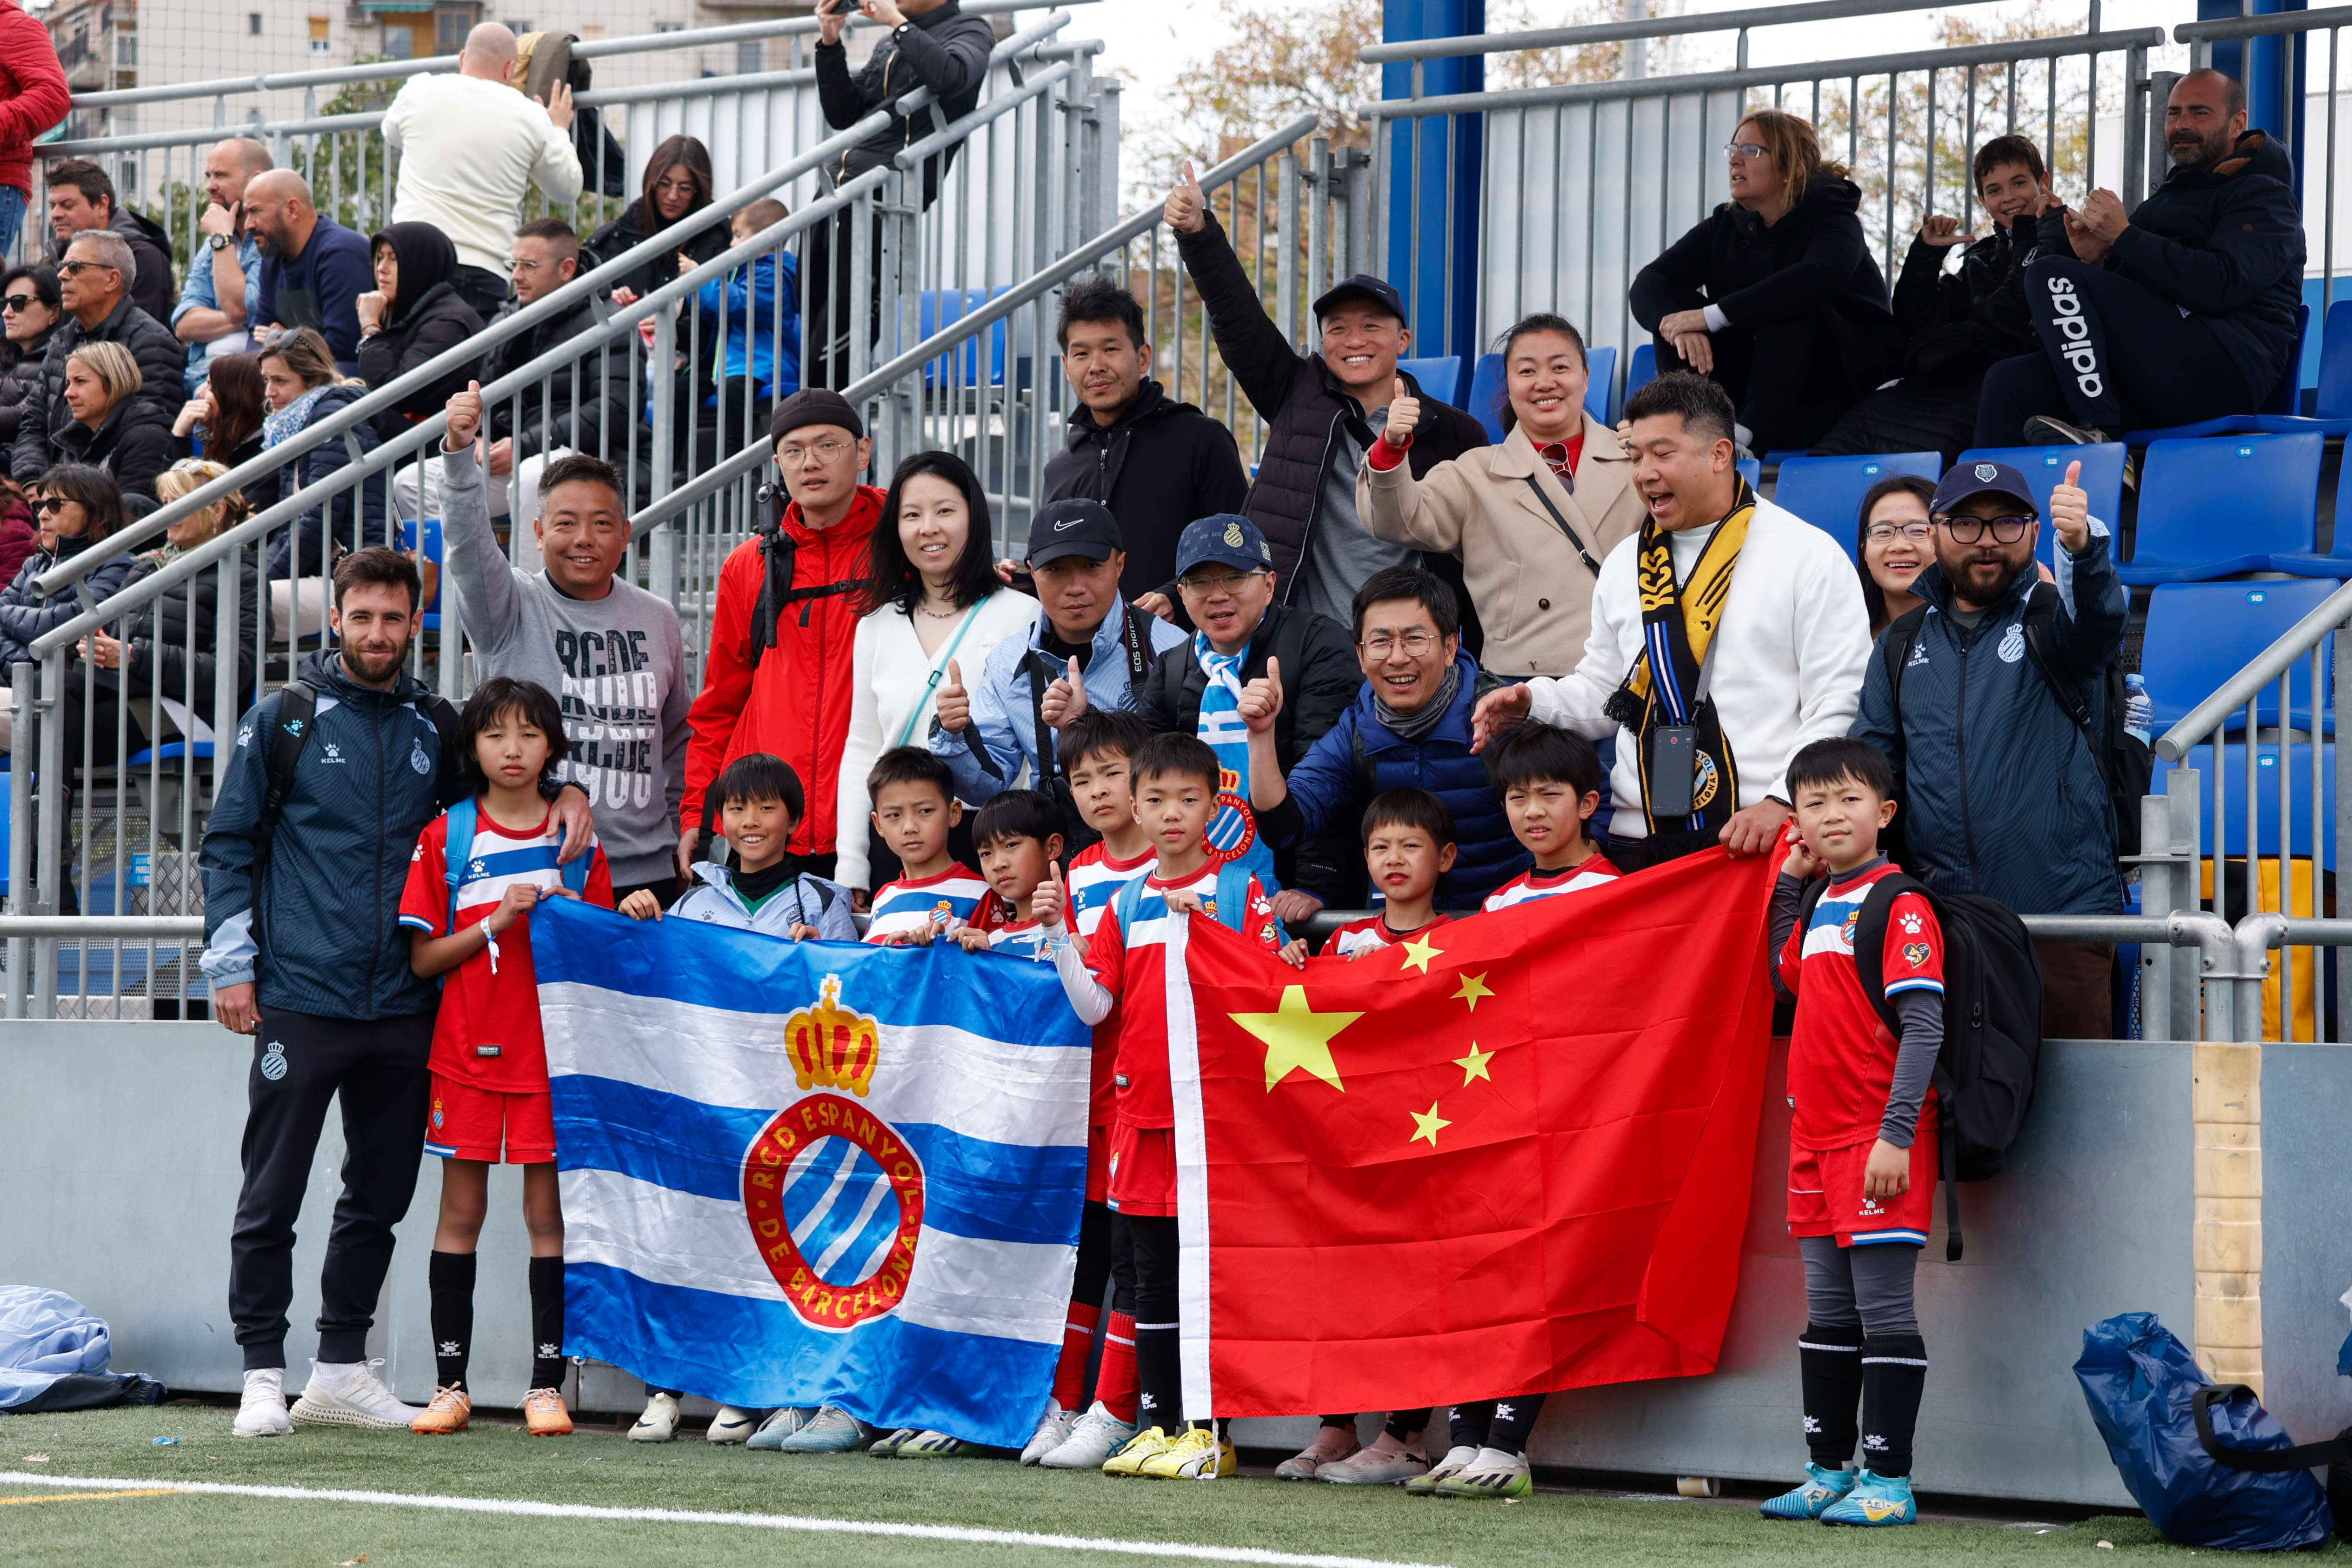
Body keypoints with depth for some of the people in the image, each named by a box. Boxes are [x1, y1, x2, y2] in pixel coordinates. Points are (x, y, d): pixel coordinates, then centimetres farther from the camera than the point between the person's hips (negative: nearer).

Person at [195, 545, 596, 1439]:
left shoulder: (438, 729, 11)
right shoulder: (282, 721, 3)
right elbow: (229, 845, 4)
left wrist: (565, 794, 5)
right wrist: (231, 963, -4)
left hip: (404, 1005, 4)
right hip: (299, 997, -4)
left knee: (380, 1197, 9)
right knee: (272, 1197, -2)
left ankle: (342, 1370, 19)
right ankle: (264, 1374, 4)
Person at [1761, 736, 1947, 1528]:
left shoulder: (1898, 904, -11)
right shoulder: (1821, 904, 13)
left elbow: (1923, 1027, -17)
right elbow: (1787, 981, 29)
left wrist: (1896, 1135, -23)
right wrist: (1789, 884, 18)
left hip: (1880, 1140, -8)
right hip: (1818, 1136, 8)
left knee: (1883, 1312, -6)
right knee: (1828, 1316, 12)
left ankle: (1889, 1482, -3)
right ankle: (1829, 1473, 19)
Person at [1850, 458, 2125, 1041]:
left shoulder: (2054, 619, 5)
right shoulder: (1904, 643, 17)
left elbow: (2099, 615, -19)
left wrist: (2082, 545, -41)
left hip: (2061, 906, -3)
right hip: (1940, 918, 3)